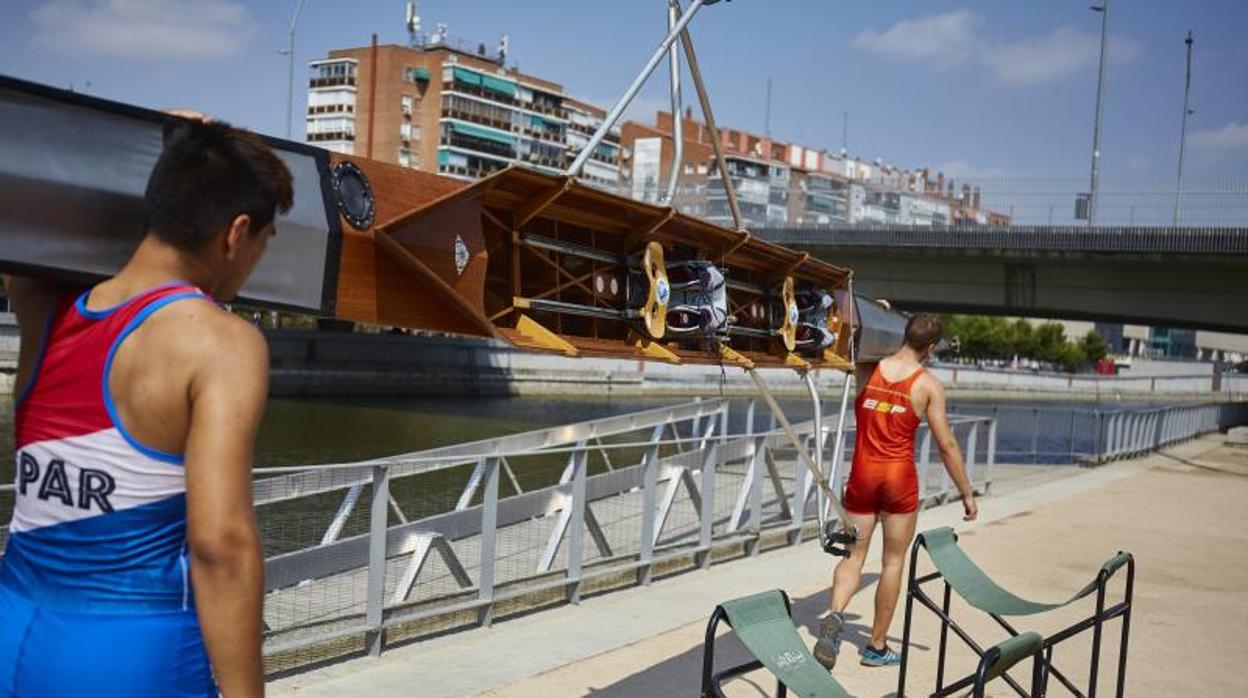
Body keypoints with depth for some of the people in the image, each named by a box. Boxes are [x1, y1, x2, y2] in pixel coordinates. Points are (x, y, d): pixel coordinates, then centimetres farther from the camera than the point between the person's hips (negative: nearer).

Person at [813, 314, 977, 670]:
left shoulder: (867, 369, 0)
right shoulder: (929, 385, -7)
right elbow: (947, 445, -6)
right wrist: (967, 493, 2)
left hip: (863, 475, 2)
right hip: (900, 479, -2)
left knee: (854, 556, 11)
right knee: (894, 562, 11)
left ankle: (835, 615, -16)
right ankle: (876, 646, 18)